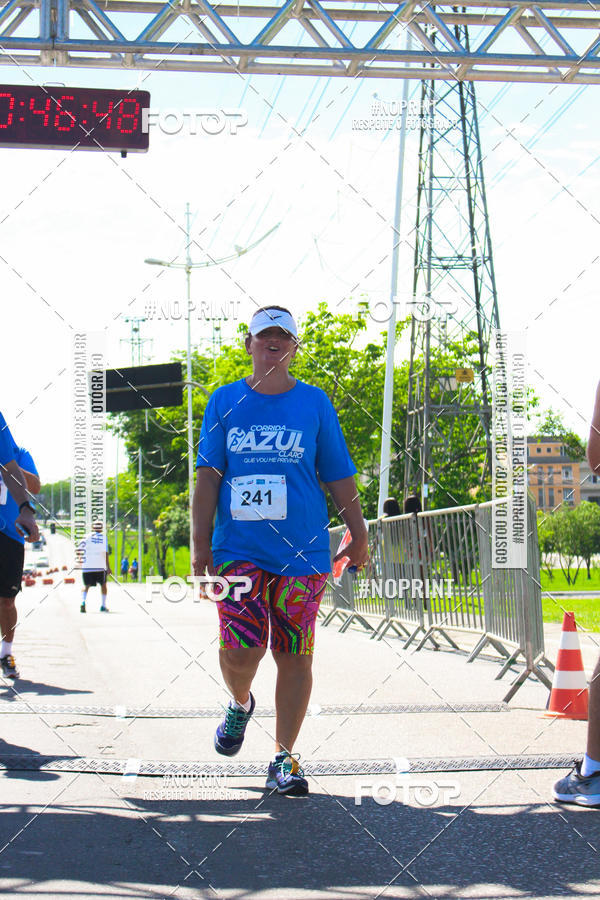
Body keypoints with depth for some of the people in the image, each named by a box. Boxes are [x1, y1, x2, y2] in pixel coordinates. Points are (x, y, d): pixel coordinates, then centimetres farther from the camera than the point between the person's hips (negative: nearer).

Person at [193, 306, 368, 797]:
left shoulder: (315, 402, 7)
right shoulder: (225, 401, 7)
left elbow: (340, 476, 11)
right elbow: (208, 478, 7)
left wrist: (358, 534, 7)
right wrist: (201, 545, 1)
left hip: (302, 552, 0)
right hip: (238, 548, 0)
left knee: (295, 657, -1)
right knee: (240, 650, -13)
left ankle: (284, 757, 11)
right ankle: (240, 704, 21)